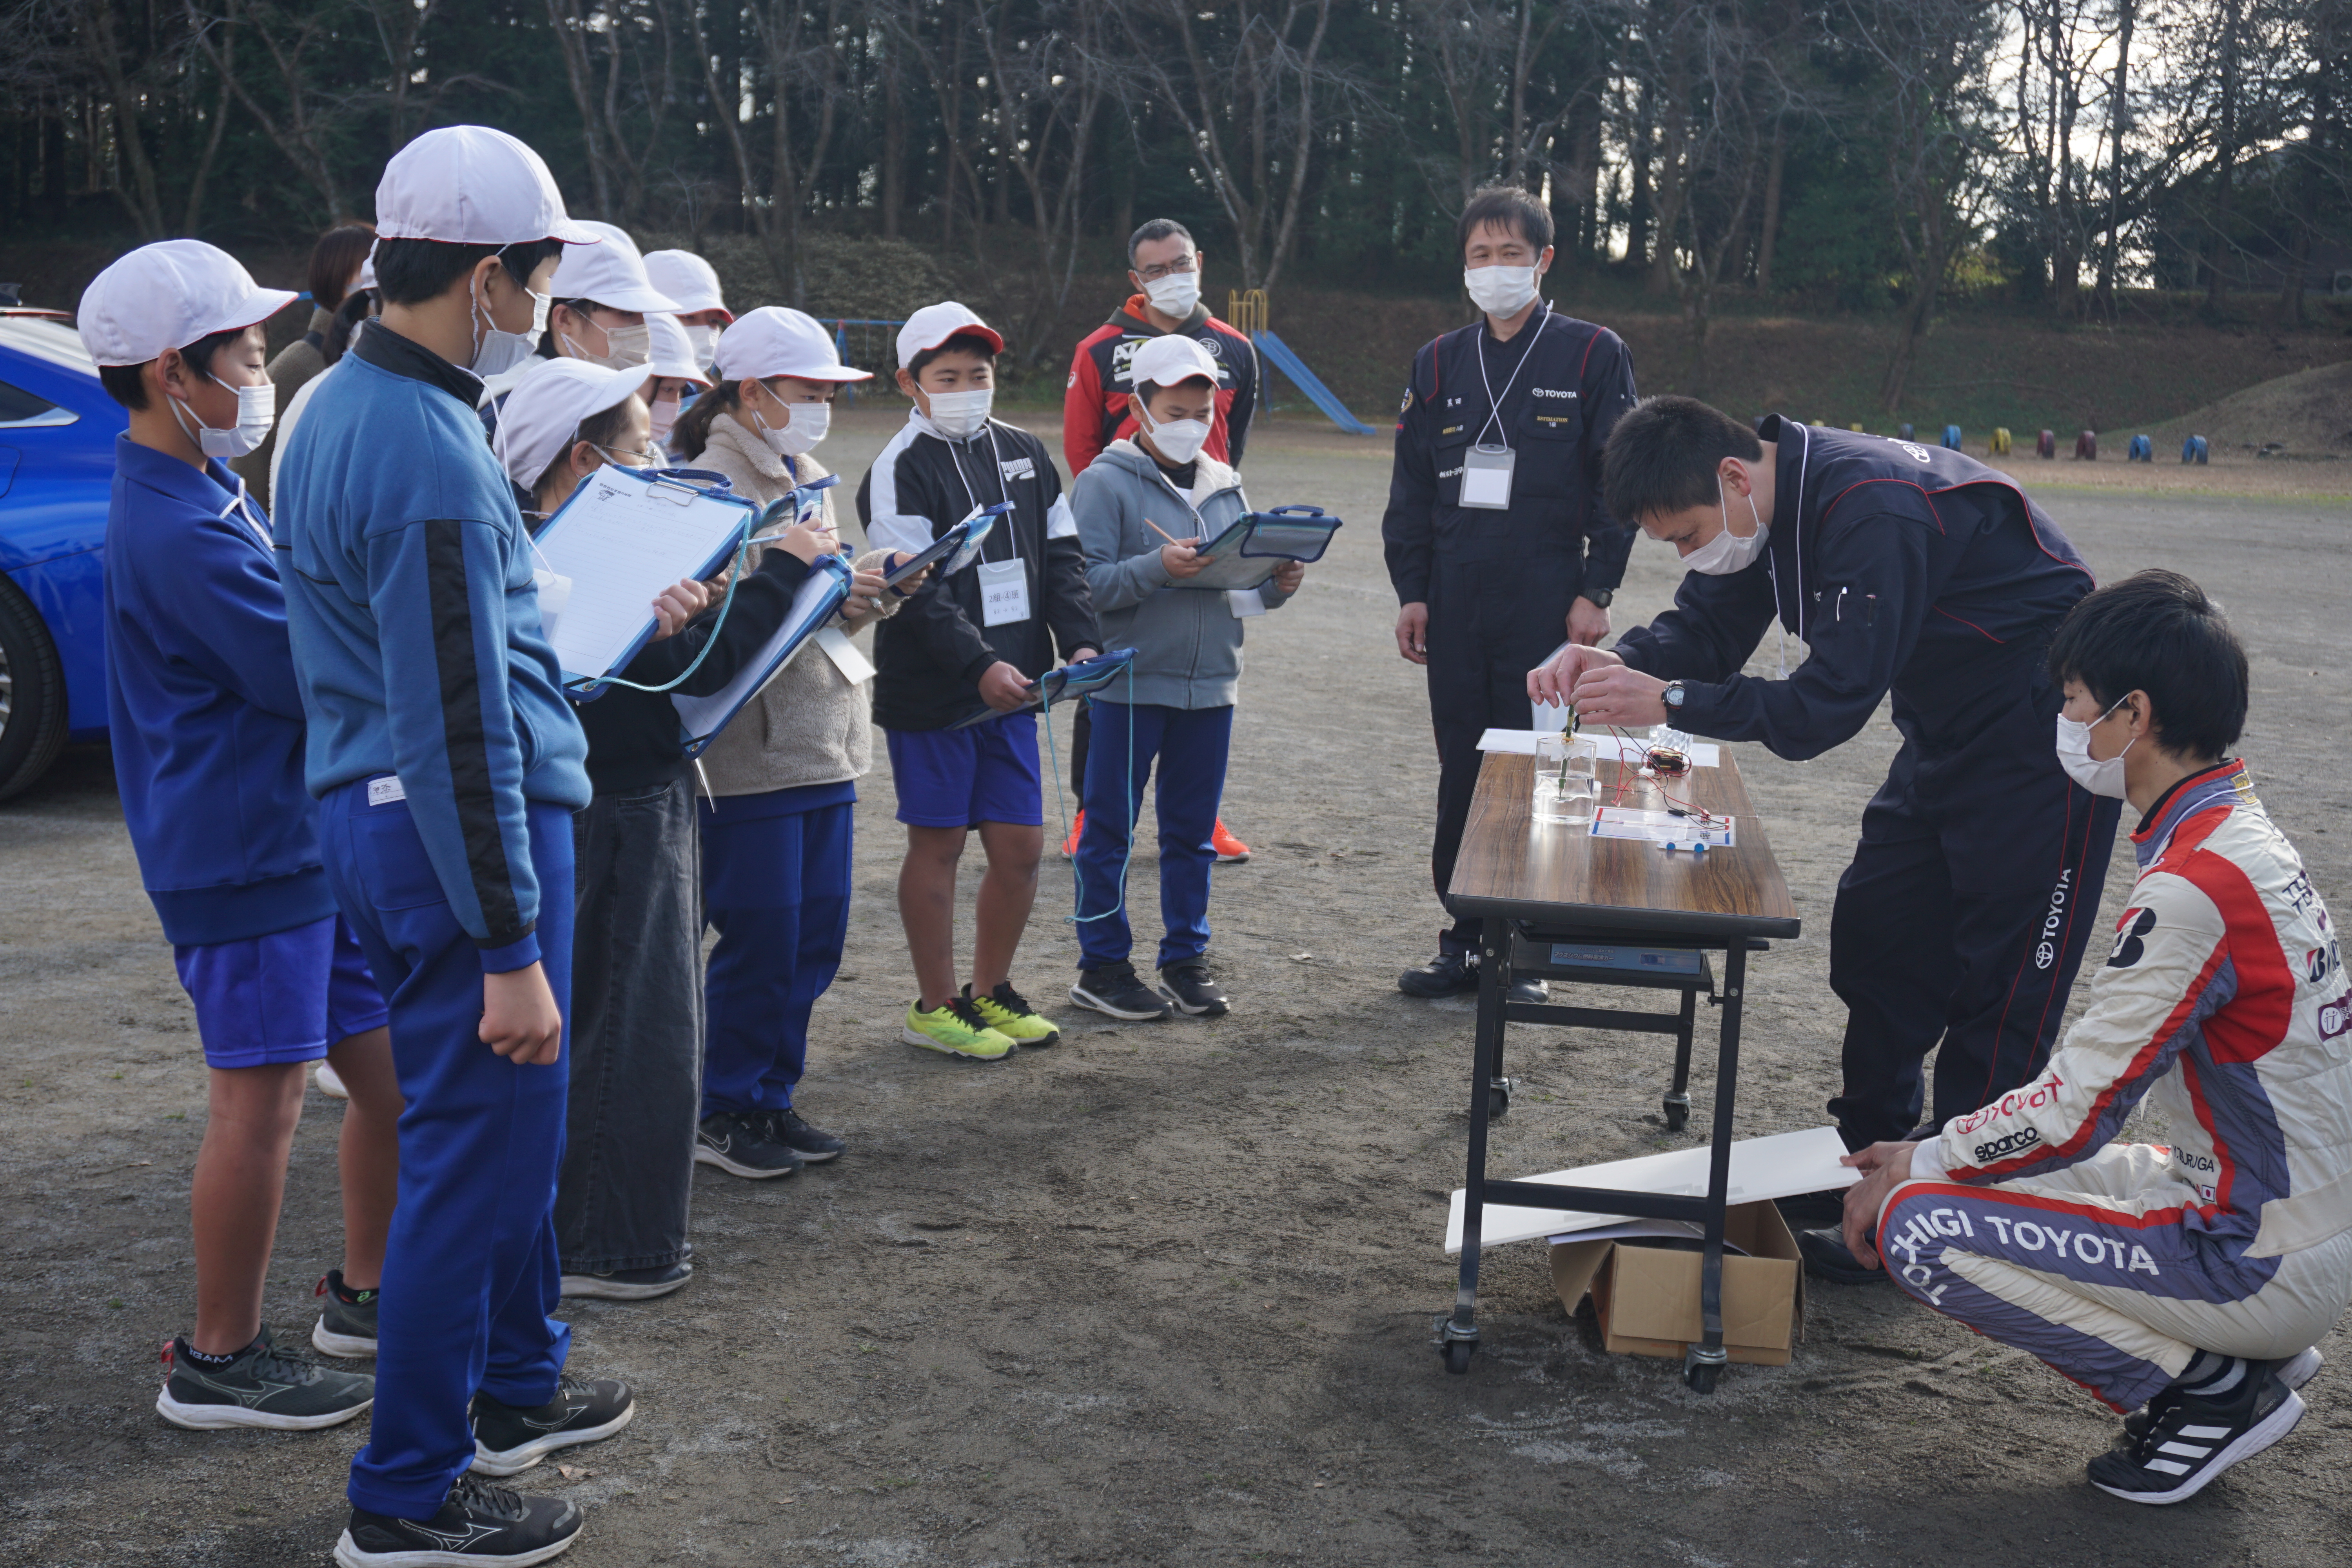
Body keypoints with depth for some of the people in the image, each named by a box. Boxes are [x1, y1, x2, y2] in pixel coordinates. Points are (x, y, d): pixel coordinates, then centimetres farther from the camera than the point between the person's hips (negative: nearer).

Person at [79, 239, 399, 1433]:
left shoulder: (210, 496, 14)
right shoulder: (175, 529, -20)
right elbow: (316, 676, -21)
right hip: (243, 855, -10)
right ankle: (219, 1362, 11)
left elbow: (301, 619, 20)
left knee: (395, 1072, 15)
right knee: (262, 1103, -2)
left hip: (310, 839, 10)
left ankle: (366, 1294, 31)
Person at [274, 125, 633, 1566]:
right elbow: (458, 729, -24)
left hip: (375, 813, 10)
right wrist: (511, 949, -21)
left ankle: (515, 1385, 39)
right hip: (461, 835, -10)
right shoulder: (430, 456, -22)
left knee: (510, 1124, 22)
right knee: (476, 1150, 0)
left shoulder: (341, 408, 11)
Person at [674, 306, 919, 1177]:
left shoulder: (809, 478, 17)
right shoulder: (710, 483, -10)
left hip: (825, 740, 8)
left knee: (816, 934, 12)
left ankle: (772, 1098, 24)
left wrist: (876, 591, 0)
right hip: (750, 747, -8)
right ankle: (722, 1113, 13)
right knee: (758, 939, -2)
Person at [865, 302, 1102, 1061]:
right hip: (930, 695, -6)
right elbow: (915, 592, -17)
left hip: (1011, 687, 6)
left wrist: (1081, 643, -3)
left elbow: (1061, 558, 13)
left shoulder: (1025, 455, 11)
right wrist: (980, 667, -25)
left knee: (1020, 847, 8)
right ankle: (935, 1007, 16)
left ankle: (990, 991, 26)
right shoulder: (901, 470, -9)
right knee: (938, 845, 4)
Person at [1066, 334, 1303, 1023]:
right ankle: (1102, 965, 13)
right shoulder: (1105, 482, -6)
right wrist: (1158, 570, -26)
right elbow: (1086, 583, -14)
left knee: (1193, 829, 12)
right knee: (1110, 828, 3)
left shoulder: (1224, 485, 11)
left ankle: (1186, 958, 23)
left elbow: (1244, 580, 16)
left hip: (1210, 683, 5)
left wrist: (1277, 586, -5)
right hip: (1130, 682, -5)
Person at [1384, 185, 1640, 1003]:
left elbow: (1619, 479, -1)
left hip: (1547, 598, -4)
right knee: (1461, 770, 8)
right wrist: (1410, 589, 6)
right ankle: (1465, 940, 17)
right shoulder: (1440, 362, 12)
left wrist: (1596, 591, -7)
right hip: (1454, 599, 4)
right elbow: (1411, 483, 14)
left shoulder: (1593, 356, 1)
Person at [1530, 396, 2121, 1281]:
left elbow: (1831, 704, -33)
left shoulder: (1873, 511, -32)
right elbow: (1705, 628, 3)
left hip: (2042, 741, -10)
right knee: (1874, 939, 10)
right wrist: (1614, 662, -17)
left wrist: (1669, 702, -33)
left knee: (1999, 986, -5)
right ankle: (1865, 1160, 21)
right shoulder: (1771, 501, -3)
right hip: (1947, 735, 10)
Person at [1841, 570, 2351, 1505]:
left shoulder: (2194, 886, -24)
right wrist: (1934, 1153, 8)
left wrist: (1916, 1169, -5)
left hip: (2260, 1266, -10)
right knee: (1987, 1170, 15)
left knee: (1920, 1228, -15)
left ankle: (2211, 1386, -3)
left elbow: (2075, 1115, -20)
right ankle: (2248, 1356, 12)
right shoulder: (2241, 839, 8)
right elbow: (2101, 1080, 12)